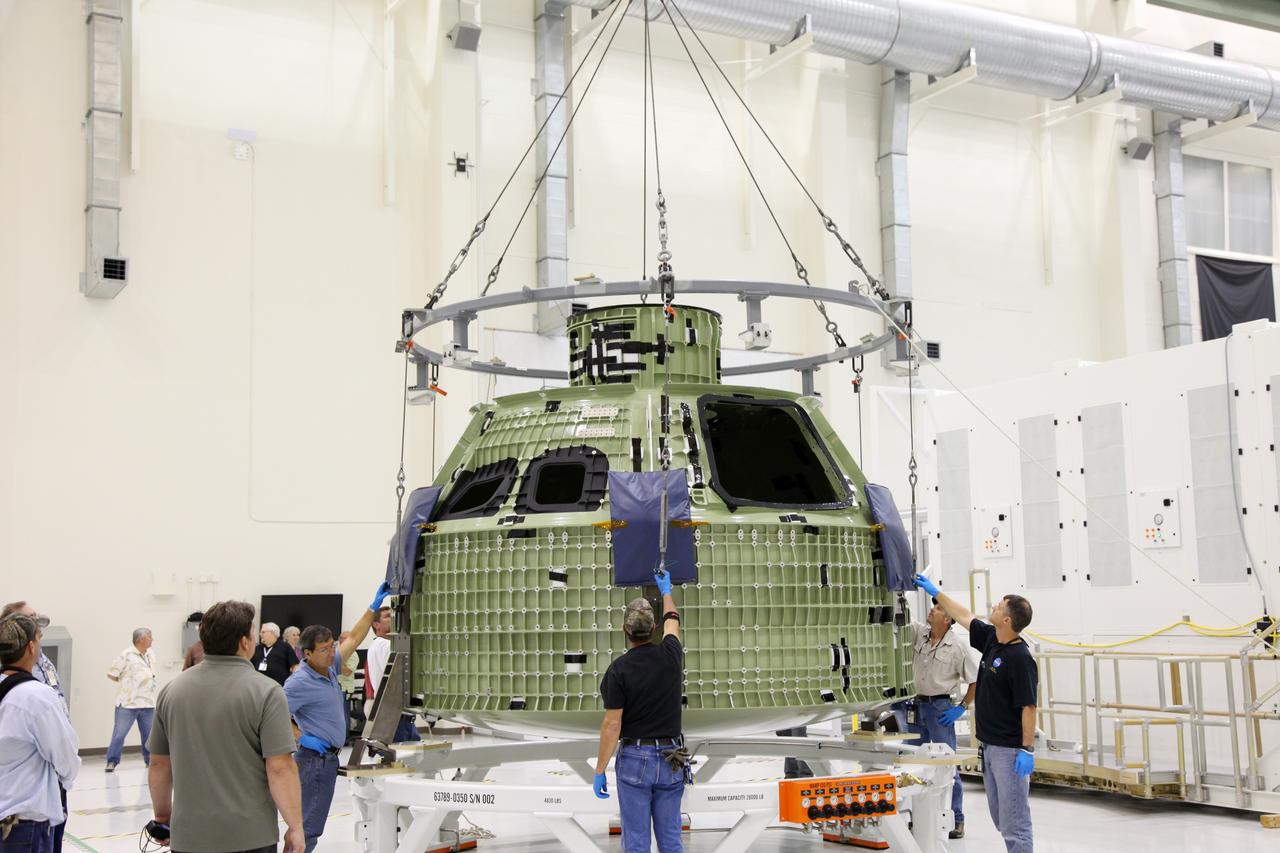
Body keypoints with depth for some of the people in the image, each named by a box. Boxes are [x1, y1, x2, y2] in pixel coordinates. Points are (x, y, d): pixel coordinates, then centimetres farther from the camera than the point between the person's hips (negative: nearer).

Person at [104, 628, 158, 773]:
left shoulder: (151, 655, 11)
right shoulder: (126, 655, -8)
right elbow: (111, 674, -5)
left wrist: (151, 683, 9)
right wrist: (126, 682, -2)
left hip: (147, 702, 6)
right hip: (127, 703, -6)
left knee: (149, 734, 12)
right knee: (119, 733, -4)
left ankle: (150, 759, 24)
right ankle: (112, 762, 2)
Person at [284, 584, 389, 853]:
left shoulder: (329, 667, 6)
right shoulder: (300, 682, -18)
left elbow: (353, 638, 14)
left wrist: (373, 608, 9)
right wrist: (302, 739, -18)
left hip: (329, 758, 9)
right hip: (315, 758, -9)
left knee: (311, 823, 15)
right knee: (309, 827, -7)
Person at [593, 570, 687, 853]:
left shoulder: (618, 670, -13)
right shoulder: (670, 655, -2)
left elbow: (612, 725, -13)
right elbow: (672, 620, 21)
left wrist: (599, 771, -5)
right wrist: (666, 590, 40)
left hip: (634, 759, -3)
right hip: (671, 760, 4)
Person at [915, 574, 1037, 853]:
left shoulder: (1020, 658, -18)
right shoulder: (991, 640, 6)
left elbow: (1028, 706, -19)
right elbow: (965, 617, 21)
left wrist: (1027, 750, -20)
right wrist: (935, 592, 25)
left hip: (1010, 750, -9)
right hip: (988, 745, 9)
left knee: (1014, 820, -5)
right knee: (1000, 817, 15)